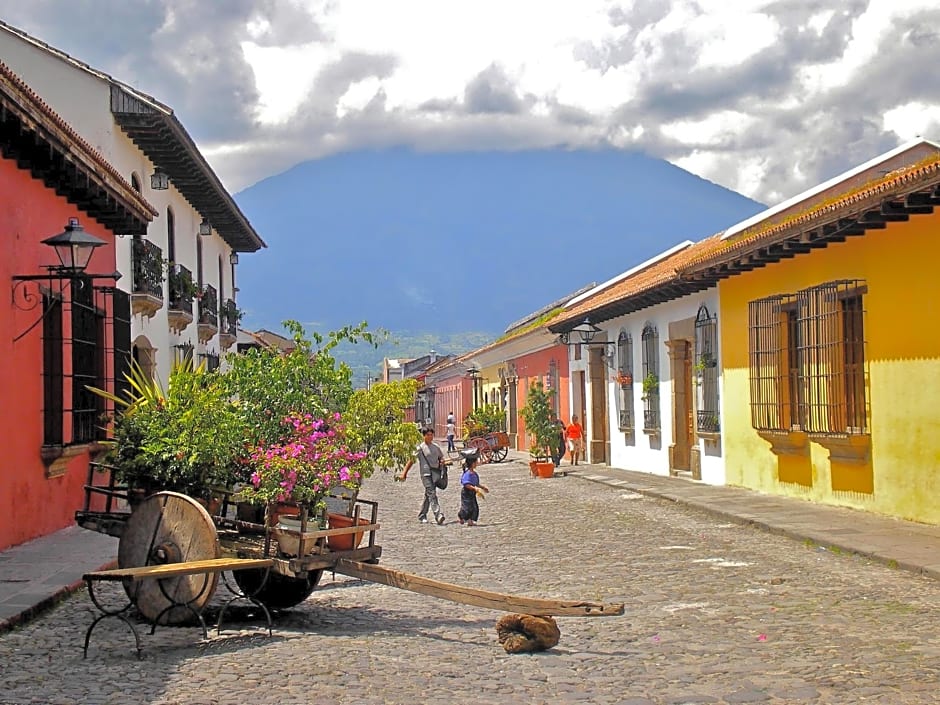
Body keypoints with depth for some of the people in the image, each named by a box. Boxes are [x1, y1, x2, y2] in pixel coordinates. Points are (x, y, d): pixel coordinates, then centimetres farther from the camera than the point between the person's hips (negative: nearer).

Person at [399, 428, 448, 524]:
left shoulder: (436, 447, 12)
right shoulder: (420, 448, -3)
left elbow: (441, 458, 24)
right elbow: (411, 461, -2)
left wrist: (442, 462, -1)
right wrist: (404, 473, -4)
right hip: (425, 473, -6)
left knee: (428, 495, 11)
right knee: (432, 494, -17)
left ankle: (422, 516, 22)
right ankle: (438, 514, -26)